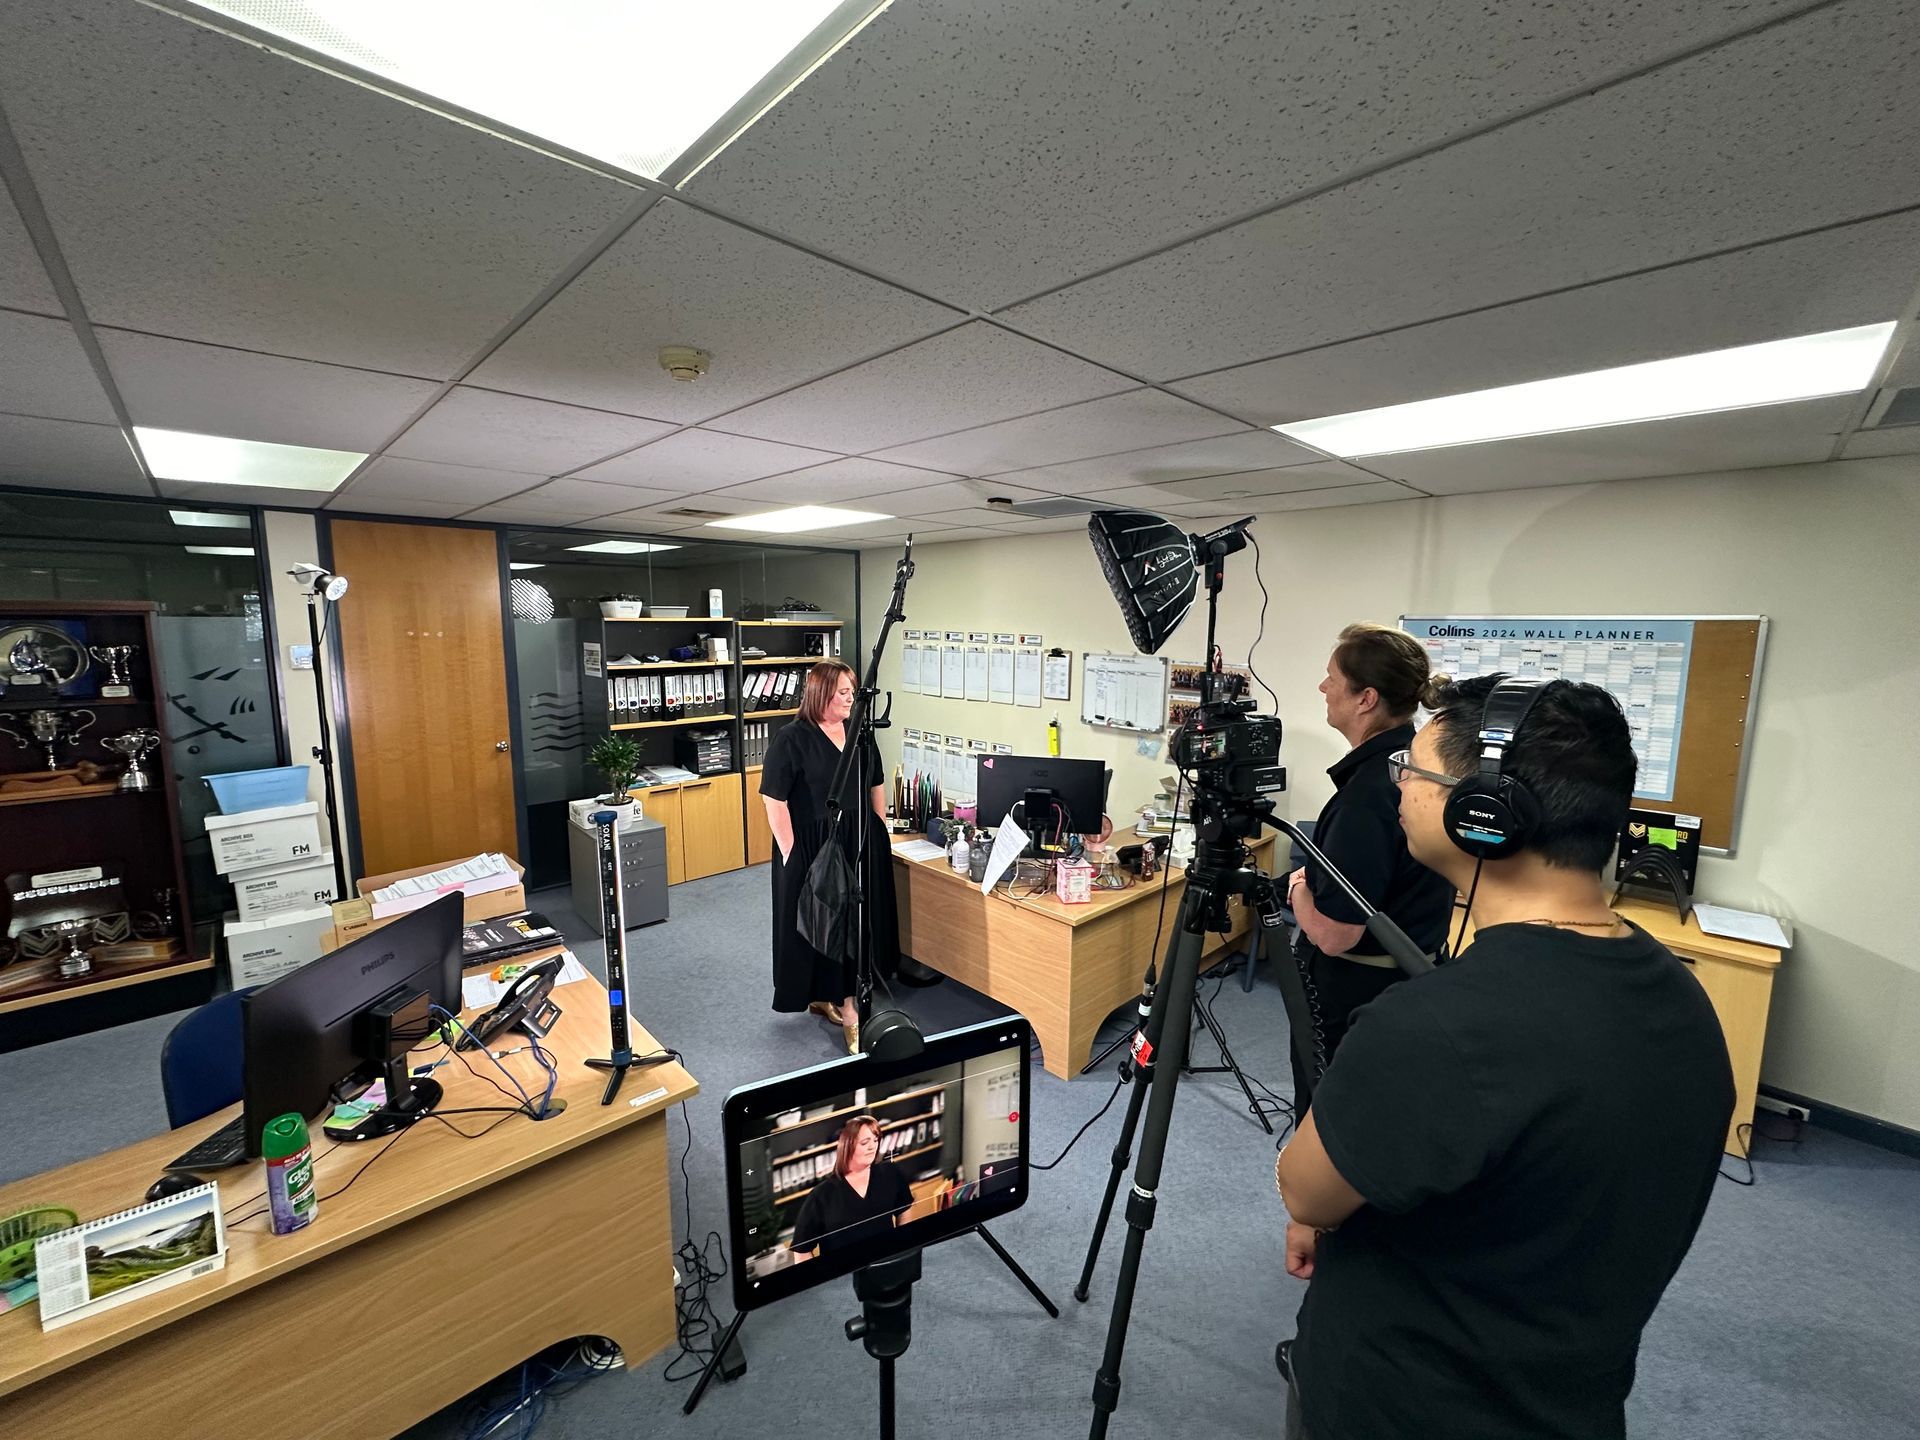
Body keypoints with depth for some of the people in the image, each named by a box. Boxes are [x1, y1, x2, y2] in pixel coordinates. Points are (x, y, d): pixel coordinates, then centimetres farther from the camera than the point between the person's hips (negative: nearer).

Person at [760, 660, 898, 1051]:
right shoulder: (791, 740, -13)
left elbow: (876, 785, 16)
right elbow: (775, 802, -14)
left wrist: (882, 831, 14)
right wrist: (791, 854, -15)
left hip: (861, 845, 6)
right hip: (813, 849, -6)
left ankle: (829, 997, 31)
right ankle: (849, 1013, 18)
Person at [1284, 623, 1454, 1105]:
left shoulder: (1369, 791, -30)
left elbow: (1333, 933, -29)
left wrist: (1298, 889, -11)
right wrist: (1321, 877, 9)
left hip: (1352, 995, -9)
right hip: (1408, 977, 9)